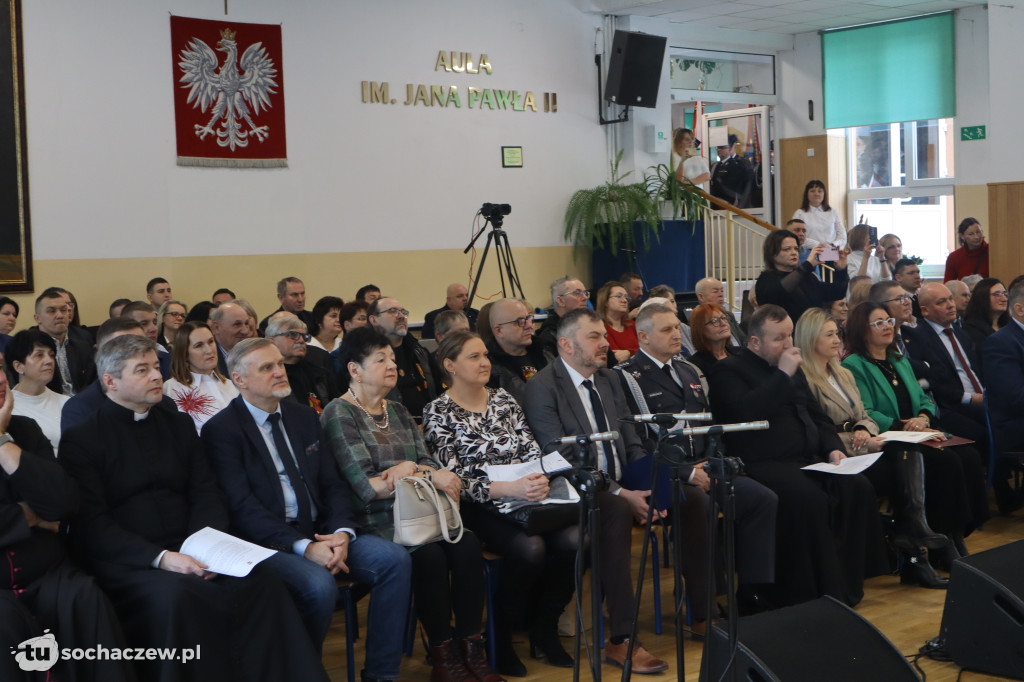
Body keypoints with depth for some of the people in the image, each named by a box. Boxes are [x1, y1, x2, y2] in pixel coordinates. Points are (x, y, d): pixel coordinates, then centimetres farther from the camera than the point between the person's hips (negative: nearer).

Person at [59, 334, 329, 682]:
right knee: (176, 594, -36)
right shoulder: (80, 439, 0)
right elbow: (91, 525, -8)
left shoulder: (179, 425, 17)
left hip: (186, 551, 5)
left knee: (259, 581, -23)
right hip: (124, 562, -4)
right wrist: (160, 558, -20)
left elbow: (206, 495, 13)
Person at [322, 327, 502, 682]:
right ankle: (443, 653, -14)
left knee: (466, 544, -21)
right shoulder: (339, 414, -6)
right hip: (374, 522, -6)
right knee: (429, 555, -30)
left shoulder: (397, 410, 17)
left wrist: (407, 471, -16)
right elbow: (367, 487, -16)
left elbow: (427, 462, 8)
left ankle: (471, 646, -14)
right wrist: (429, 475, -13)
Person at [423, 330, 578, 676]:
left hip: (524, 498, 5)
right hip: (478, 508, -5)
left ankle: (544, 630, 0)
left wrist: (540, 479, -15)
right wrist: (509, 488, -25)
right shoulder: (438, 413, -1)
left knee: (572, 539, -23)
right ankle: (499, 637, -9)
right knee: (530, 548, -32)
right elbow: (453, 479, -11)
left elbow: (532, 452, 9)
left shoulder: (504, 401, 15)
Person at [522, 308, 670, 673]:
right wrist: (620, 494, -23)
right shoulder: (542, 387, -9)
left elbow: (633, 444, 14)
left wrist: (647, 485, -6)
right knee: (616, 511, -37)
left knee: (690, 498, -14)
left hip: (623, 485, 7)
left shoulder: (610, 379, 15)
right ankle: (620, 640, -34)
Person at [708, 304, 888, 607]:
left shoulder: (791, 368, 23)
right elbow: (747, 412, -20)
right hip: (763, 465, -7)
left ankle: (847, 582, -10)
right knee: (809, 498, -33)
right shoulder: (729, 370, -1)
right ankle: (814, 593, -22)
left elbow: (817, 415, 27)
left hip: (809, 459, 8)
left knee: (858, 488, -18)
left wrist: (833, 448, 8)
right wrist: (783, 375, -15)